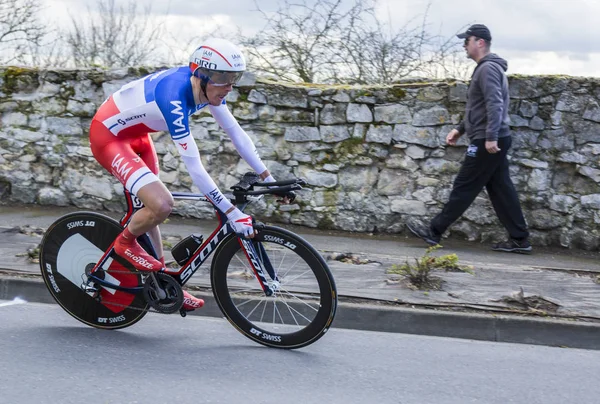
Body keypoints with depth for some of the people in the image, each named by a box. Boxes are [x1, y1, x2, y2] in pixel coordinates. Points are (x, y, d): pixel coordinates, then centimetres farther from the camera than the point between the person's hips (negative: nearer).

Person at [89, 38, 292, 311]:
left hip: (134, 135, 9)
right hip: (108, 135, -9)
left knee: (149, 209, 15)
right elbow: (194, 166, -37)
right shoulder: (175, 97, -36)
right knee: (161, 205, -24)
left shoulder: (206, 87, -11)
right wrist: (231, 212, -35)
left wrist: (269, 178, -5)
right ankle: (125, 243, 5)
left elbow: (235, 132, -3)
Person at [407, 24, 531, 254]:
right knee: (500, 190, 8)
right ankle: (519, 239, 8)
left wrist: (491, 137, -30)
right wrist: (460, 129, 24)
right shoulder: (488, 68, 20)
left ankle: (434, 231, 3)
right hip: (493, 141, 10)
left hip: (487, 142, -10)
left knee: (464, 188, -3)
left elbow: (495, 105, -24)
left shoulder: (488, 68, -13)